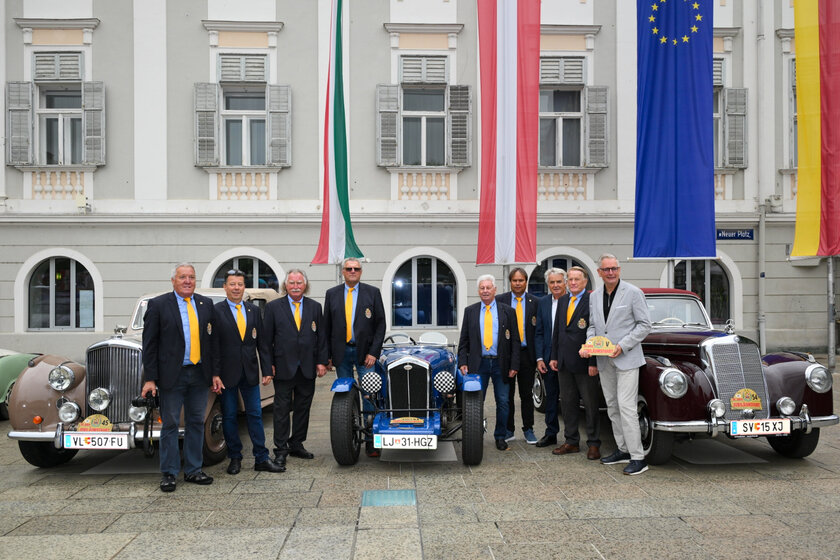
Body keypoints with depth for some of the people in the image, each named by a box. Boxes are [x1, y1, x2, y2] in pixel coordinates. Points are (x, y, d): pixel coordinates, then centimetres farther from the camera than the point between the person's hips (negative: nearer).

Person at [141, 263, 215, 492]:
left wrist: (215, 372, 4)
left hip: (200, 374, 4)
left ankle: (193, 471, 20)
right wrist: (150, 378, -9)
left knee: (196, 422, 10)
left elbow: (212, 339, 9)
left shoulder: (206, 304, 9)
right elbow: (149, 344, -4)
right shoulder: (158, 305, -2)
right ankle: (169, 474, 14)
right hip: (172, 375, -3)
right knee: (170, 424, 4)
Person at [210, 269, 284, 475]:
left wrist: (267, 370, 3)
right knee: (229, 417, 6)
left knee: (255, 415, 6)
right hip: (228, 373, -3)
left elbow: (262, 342, 9)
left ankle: (261, 459, 12)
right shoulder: (216, 311, -3)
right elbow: (214, 346, -7)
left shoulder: (254, 311, 8)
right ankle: (235, 458, 19)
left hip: (250, 372, 3)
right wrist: (215, 375, -12)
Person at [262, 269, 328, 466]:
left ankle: (297, 445, 22)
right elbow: (267, 339, 1)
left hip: (307, 368, 3)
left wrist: (321, 361, 1)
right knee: (282, 409, 1)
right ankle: (281, 450, 8)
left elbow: (321, 336, 8)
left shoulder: (315, 307, 9)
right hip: (283, 367, -3)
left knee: (303, 408, 10)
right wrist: (269, 364, -5)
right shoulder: (273, 307, 2)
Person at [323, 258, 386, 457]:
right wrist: (327, 355, 3)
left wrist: (373, 352, -8)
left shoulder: (372, 292, 3)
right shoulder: (332, 294, 9)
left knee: (369, 396, -5)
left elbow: (380, 324, 0)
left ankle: (371, 442, 1)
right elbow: (326, 326, 9)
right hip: (341, 352, 2)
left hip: (365, 352, -2)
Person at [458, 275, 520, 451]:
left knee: (503, 402, 6)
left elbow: (515, 340, 3)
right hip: (478, 363, 0)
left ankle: (500, 437, 20)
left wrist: (514, 365, -5)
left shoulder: (507, 311, 5)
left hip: (500, 364, 0)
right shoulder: (470, 311, 8)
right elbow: (464, 340, 8)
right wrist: (463, 362, -2)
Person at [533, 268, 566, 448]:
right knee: (551, 396, 13)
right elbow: (539, 333, 7)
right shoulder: (542, 303, 7)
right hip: (548, 357, 4)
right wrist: (539, 358, 0)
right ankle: (551, 433, 23)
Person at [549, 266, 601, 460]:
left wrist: (594, 362, -17)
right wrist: (554, 356, 12)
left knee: (590, 404, 4)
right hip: (564, 363, 7)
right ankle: (571, 442, 23)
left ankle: (594, 444, 14)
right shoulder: (562, 301, 12)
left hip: (584, 363, -6)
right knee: (567, 402, 12)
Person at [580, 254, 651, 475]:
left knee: (626, 407, -11)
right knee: (612, 407, 11)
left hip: (627, 358, -6)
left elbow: (644, 325, -6)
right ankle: (622, 450, 22)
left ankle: (638, 457, -7)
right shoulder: (594, 296, 10)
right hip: (604, 361, 6)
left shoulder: (633, 293, -6)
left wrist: (623, 345, -16)